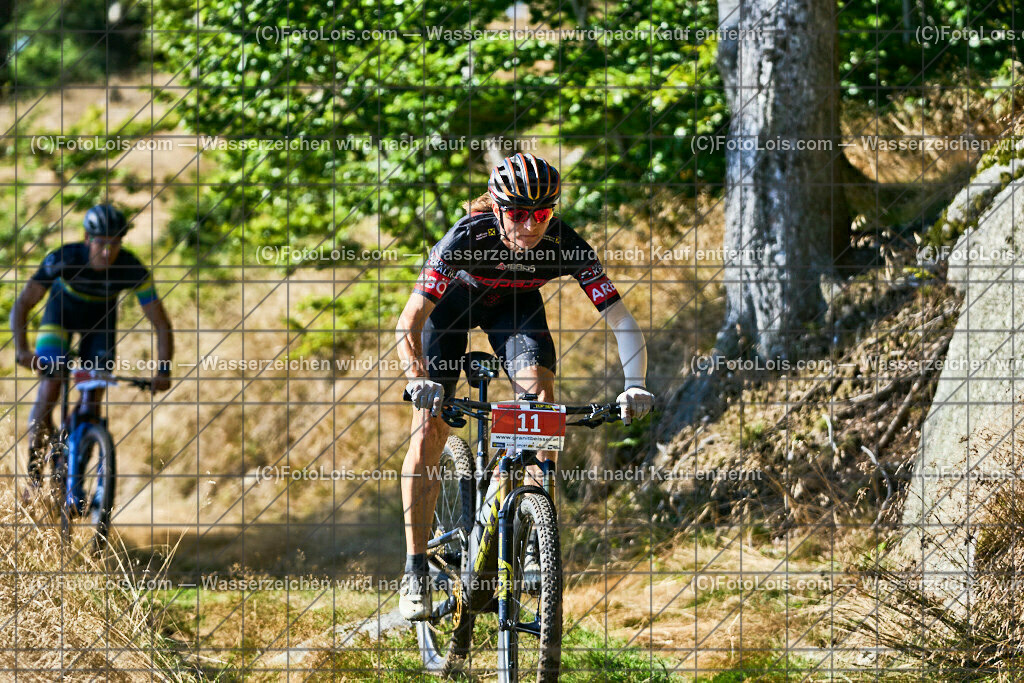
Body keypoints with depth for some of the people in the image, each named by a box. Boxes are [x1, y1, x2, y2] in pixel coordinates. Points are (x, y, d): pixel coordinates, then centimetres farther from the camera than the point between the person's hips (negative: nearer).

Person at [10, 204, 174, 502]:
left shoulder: (134, 270, -32)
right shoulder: (63, 259, -35)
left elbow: (161, 325, -28)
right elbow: (22, 305, -33)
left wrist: (163, 369, -41)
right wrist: (21, 350, -47)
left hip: (101, 318, 1)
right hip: (62, 309, -1)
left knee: (92, 398, -8)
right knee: (50, 386, -16)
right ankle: (34, 472, -5)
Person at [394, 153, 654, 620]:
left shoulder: (567, 247, -32)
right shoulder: (467, 237, -37)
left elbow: (621, 321, -33)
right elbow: (409, 323, -39)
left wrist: (634, 386, -49)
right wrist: (419, 379, -55)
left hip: (516, 303, 2)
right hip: (455, 300, -2)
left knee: (540, 389, -26)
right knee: (429, 429, -11)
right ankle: (415, 573, -3)